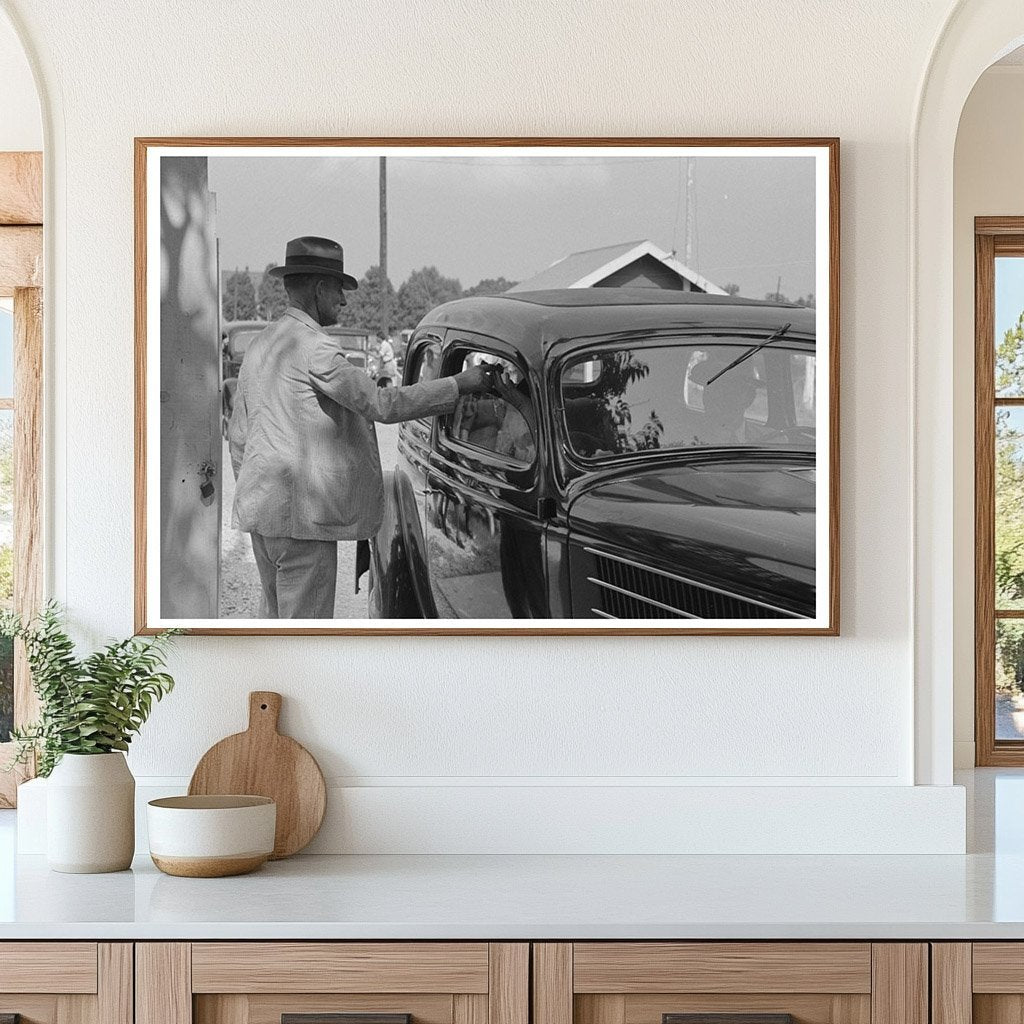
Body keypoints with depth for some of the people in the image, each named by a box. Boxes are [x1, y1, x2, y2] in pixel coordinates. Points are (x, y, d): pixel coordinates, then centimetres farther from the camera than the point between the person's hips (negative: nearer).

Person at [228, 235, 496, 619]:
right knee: (304, 621, -5)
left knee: (274, 616, 17)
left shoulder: (260, 345, 15)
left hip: (261, 510, 10)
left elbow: (237, 434, 19)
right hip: (303, 515, -10)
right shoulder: (314, 348, -15)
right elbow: (382, 405, -17)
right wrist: (459, 384, -11)